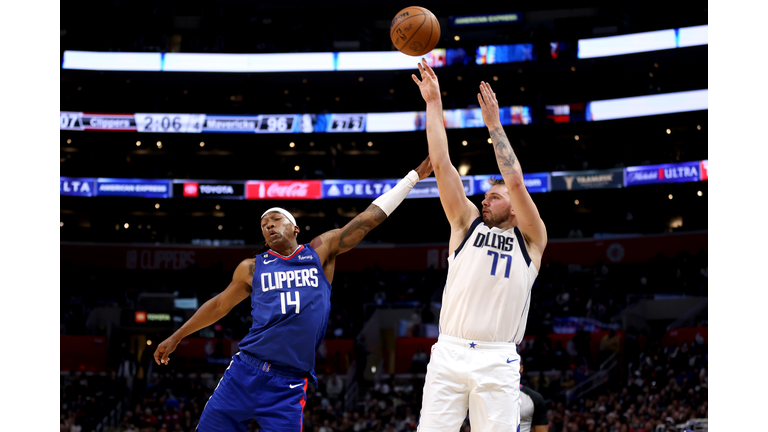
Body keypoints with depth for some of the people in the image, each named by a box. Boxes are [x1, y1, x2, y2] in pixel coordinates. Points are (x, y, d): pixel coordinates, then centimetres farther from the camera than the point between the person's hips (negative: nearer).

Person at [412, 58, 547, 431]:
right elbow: (441, 164, 13)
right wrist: (433, 103, 10)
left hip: (497, 360, -2)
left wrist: (494, 124, 5)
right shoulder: (468, 223, 18)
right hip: (449, 353, 2)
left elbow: (515, 181, -1)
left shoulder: (530, 239, 13)